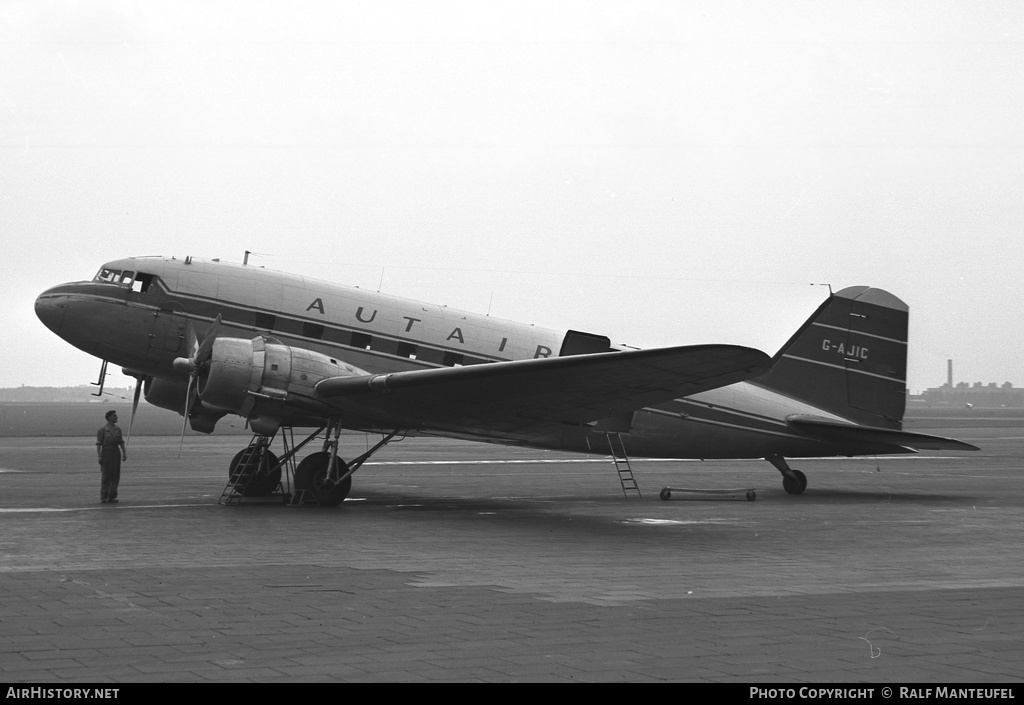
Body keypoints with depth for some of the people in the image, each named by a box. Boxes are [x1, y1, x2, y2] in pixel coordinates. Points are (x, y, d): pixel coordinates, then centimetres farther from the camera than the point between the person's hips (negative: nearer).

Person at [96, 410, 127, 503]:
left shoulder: (118, 430, 9)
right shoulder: (102, 430, -5)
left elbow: (121, 442, 12)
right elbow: (98, 444, -6)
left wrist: (124, 453, 0)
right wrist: (99, 457, -14)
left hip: (116, 453, 5)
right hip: (106, 453, -5)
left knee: (115, 475, 3)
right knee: (106, 476, -2)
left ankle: (112, 497, 11)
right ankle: (104, 498, 4)